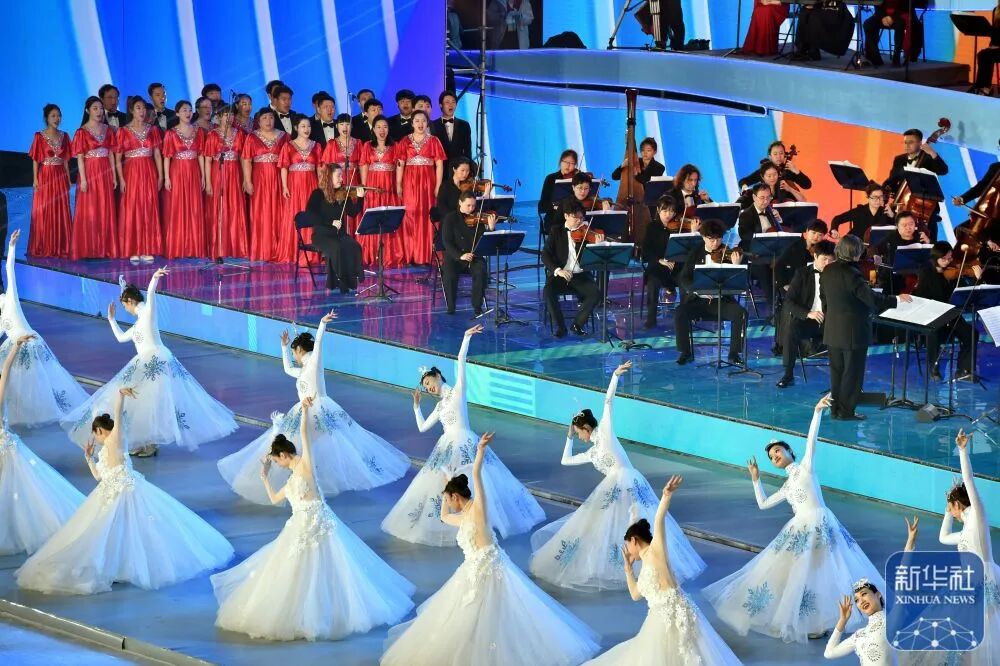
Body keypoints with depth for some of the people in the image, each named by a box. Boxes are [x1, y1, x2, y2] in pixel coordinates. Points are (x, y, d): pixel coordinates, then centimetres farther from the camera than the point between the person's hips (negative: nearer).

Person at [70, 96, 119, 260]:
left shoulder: (107, 130, 10)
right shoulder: (82, 132, -3)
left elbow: (111, 154, 11)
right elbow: (80, 157, -7)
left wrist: (114, 176, 7)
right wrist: (83, 179, -14)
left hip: (105, 174, 4)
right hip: (89, 173, -4)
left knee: (106, 211, 5)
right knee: (89, 211, -4)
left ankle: (104, 248, 11)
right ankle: (88, 250, -1)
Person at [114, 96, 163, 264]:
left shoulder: (152, 130, 10)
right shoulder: (123, 131, 1)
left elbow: (157, 154, 9)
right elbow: (117, 158, -1)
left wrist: (160, 176, 1)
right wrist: (121, 179, -10)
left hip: (149, 174, 3)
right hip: (131, 173, -3)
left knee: (149, 210, 2)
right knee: (131, 210, -4)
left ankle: (147, 251, 6)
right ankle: (133, 251, -1)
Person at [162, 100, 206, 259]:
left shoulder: (198, 132, 8)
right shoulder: (171, 133, -2)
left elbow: (200, 155, 9)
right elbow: (167, 157, -3)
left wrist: (203, 176, 5)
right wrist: (166, 178, -10)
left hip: (194, 174, 3)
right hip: (177, 173, -3)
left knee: (195, 211, 3)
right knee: (176, 211, -1)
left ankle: (194, 247, 9)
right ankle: (177, 248, 3)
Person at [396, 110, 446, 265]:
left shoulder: (433, 141, 6)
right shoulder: (405, 141, 8)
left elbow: (439, 165, 2)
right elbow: (400, 164, 4)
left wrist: (438, 186, -6)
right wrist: (398, 186, -4)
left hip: (428, 182, 0)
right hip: (410, 182, 0)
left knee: (427, 217, -3)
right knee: (410, 217, -3)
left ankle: (427, 256, 1)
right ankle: (410, 256, 0)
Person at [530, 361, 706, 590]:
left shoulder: (605, 432, 8)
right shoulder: (593, 452, 28)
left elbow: (608, 401, 1)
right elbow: (566, 460, 40)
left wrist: (615, 375, -7)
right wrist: (569, 437, 44)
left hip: (625, 481, -8)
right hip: (615, 487, 8)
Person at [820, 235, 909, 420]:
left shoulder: (828, 271, 2)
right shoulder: (851, 274, -23)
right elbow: (871, 299, -25)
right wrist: (897, 299, -15)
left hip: (833, 330, 8)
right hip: (853, 332, -8)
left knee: (837, 370, 15)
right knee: (852, 372, 3)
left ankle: (836, 409, 21)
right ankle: (846, 411, 7)